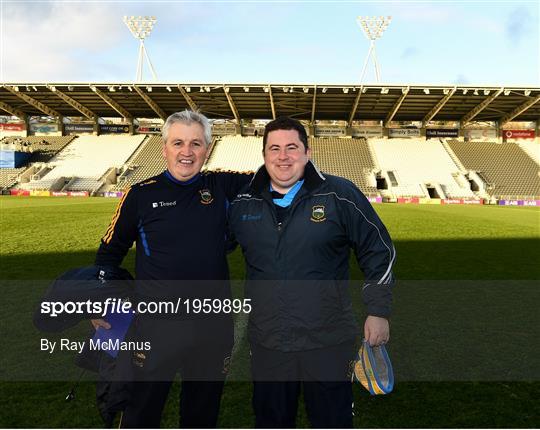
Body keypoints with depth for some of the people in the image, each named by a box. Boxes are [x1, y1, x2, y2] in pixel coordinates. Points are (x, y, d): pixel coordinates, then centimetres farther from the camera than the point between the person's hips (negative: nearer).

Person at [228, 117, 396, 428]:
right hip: (267, 342, 3)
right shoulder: (243, 202, 0)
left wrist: (379, 311, 0)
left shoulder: (340, 194, -9)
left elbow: (379, 251, -1)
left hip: (328, 343, -2)